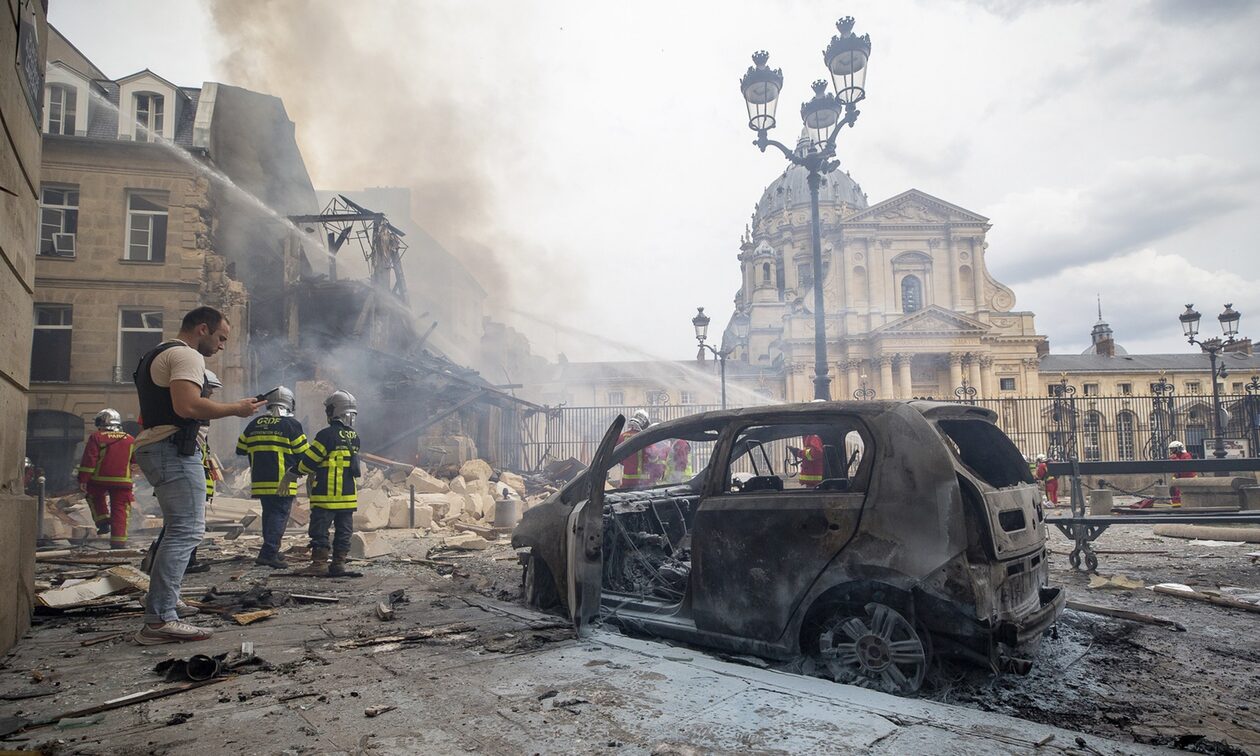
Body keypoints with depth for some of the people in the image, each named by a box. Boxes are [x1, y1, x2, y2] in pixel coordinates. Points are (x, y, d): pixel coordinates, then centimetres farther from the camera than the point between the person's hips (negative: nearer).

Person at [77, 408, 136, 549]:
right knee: (119, 510, 5)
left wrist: (83, 479, -4)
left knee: (94, 497, 28)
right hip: (123, 482, 2)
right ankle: (118, 540, 1)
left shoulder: (97, 437, -2)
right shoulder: (130, 439, 10)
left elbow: (89, 460, -7)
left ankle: (103, 520, 13)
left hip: (99, 480, -2)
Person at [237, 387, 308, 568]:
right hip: (283, 483, -6)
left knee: (269, 513, 17)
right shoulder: (291, 424, -8)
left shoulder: (254, 424, 8)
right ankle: (268, 552, -15)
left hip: (260, 481, 6)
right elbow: (304, 453, -5)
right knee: (280, 515, -4)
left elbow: (241, 449, 17)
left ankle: (271, 551, 24)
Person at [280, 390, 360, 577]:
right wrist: (315, 474, 29)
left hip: (326, 495, -6)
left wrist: (289, 477, 4)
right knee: (343, 531, 9)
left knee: (320, 530, 1)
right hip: (348, 495, 6)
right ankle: (339, 563, 11)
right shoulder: (355, 437, 9)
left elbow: (308, 460, -9)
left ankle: (318, 564, 1)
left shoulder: (327, 435, -14)